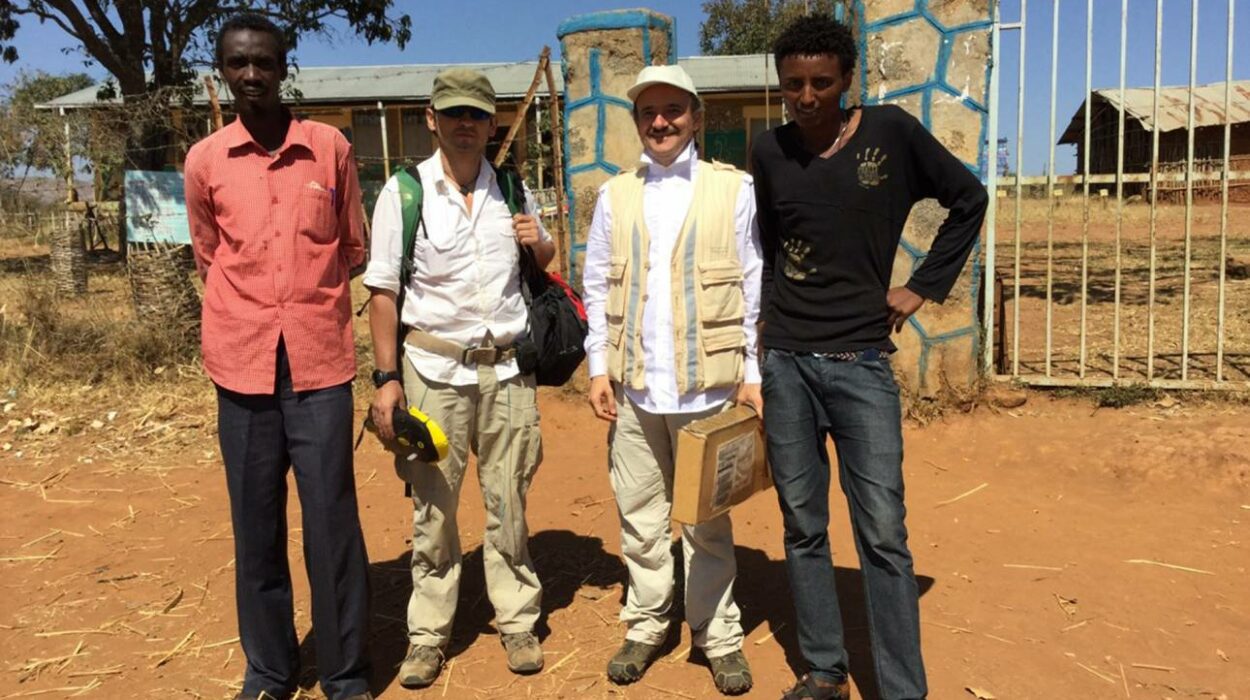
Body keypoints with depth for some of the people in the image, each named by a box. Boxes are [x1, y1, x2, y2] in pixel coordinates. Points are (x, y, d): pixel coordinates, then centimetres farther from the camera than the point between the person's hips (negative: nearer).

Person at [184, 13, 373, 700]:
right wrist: (257, 309, 13)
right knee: (255, 524, 9)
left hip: (319, 358, -1)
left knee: (331, 520, 1)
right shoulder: (204, 160, 5)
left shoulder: (331, 147, 3)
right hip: (242, 362, 2)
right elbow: (208, 259, 17)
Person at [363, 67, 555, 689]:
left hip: (507, 367, 3)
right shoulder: (404, 191, -2)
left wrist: (538, 243, -4)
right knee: (432, 505, 6)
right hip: (433, 368, -2)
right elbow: (382, 290, -2)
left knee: (508, 502, 10)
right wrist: (386, 378, -8)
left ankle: (517, 620, 25)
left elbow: (546, 261, 21)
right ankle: (427, 634, 21)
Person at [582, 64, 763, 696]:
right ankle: (645, 626, 27)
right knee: (639, 514, 11)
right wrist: (599, 366, 2)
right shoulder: (615, 195, 9)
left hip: (705, 383, -2)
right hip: (633, 385, 3)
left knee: (707, 520, 8)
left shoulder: (733, 189, 1)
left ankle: (720, 636, 22)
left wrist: (754, 374, -4)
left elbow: (756, 286, -1)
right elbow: (596, 288, 9)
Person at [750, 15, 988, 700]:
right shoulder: (768, 152, 5)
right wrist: (766, 321, 10)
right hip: (784, 362, 3)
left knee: (883, 533, -3)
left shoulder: (892, 132, -2)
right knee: (803, 527, 8)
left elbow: (968, 199, 9)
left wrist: (924, 285, 3)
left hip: (861, 361, -2)